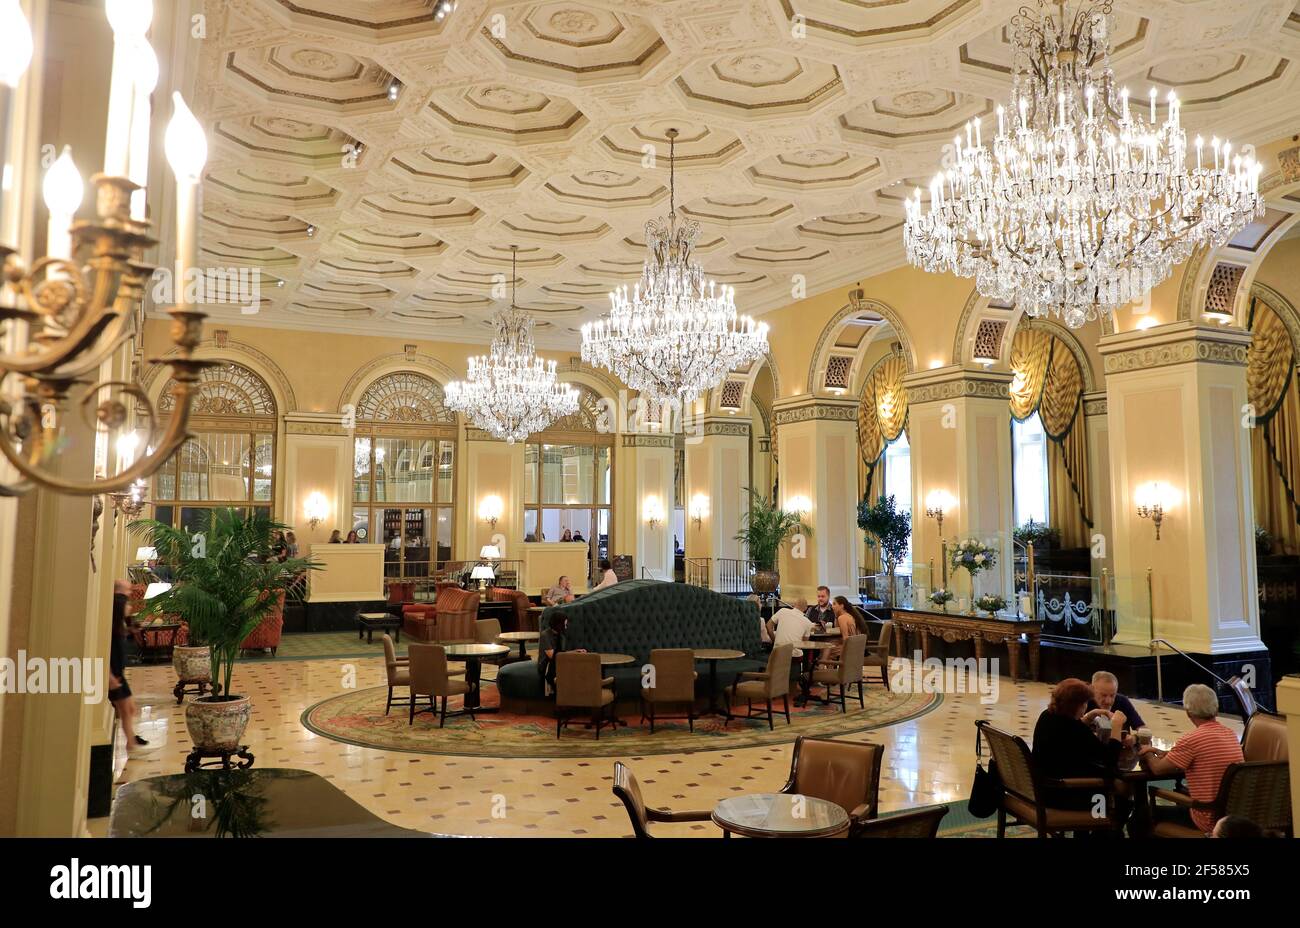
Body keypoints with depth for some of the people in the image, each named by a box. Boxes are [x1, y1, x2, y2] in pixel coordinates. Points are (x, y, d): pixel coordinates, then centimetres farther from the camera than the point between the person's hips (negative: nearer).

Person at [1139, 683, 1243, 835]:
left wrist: (1148, 754, 9)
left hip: (1211, 821, -8)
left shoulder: (1192, 739, -22)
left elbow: (1158, 769, -11)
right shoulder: (1231, 734, 2)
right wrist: (1162, 753, 12)